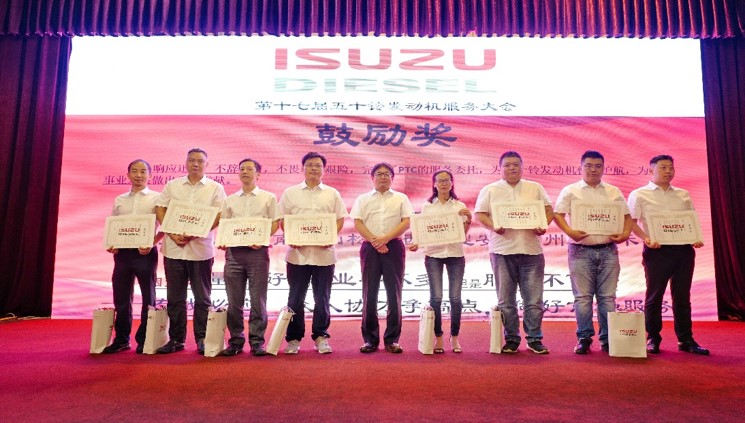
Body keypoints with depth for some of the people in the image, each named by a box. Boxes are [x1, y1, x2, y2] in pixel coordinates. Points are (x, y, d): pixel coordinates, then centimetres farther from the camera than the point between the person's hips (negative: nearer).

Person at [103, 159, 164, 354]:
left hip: (145, 252, -4)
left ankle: (144, 340, 13)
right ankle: (121, 339, 21)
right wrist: (111, 244, 0)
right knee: (121, 298, 9)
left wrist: (152, 244, -15)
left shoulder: (157, 198, 2)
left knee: (148, 297, 3)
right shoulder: (119, 200, 14)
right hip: (122, 252, 4)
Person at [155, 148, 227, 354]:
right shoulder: (172, 186, 12)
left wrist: (195, 234, -15)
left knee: (202, 298, 4)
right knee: (175, 297, 8)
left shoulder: (215, 188, 4)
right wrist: (173, 234, -9)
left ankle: (202, 339, 13)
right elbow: (160, 210, 7)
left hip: (201, 249, -2)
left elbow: (219, 215, -4)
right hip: (173, 248, 3)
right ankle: (176, 339, 19)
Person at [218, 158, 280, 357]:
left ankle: (257, 341, 7)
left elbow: (275, 223, 3)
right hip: (234, 251, 3)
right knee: (234, 300, 4)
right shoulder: (230, 200, 18)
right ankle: (235, 340, 13)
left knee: (258, 299, -1)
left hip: (257, 251, -3)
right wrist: (222, 241, -3)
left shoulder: (268, 197, 8)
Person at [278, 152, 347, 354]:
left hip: (324, 252, 0)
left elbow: (340, 220, 6)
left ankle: (321, 337, 19)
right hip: (297, 252, 0)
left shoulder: (332, 194, 8)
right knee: (296, 297, 6)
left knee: (322, 298, 7)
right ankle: (294, 338, 16)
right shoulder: (290, 193, 8)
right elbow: (283, 220, 6)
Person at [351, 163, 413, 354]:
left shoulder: (401, 198, 12)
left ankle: (392, 339, 9)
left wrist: (386, 238, -13)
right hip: (370, 248, 1)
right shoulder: (363, 199, 14)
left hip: (394, 247, 0)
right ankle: (370, 339, 9)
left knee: (394, 293, 0)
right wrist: (375, 241, -13)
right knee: (369, 294, 1)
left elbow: (406, 222, 0)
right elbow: (358, 224, 2)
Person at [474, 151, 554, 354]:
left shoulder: (535, 188, 13)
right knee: (506, 300, 6)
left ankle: (534, 339, 13)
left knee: (534, 299, 2)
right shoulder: (490, 190, 8)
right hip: (502, 250, -1)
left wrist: (543, 225, -7)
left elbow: (549, 209, 12)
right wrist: (493, 227, -16)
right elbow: (480, 214, 2)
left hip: (531, 249, 1)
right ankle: (511, 339, 16)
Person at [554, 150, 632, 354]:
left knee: (607, 297, 5)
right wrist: (569, 231, -18)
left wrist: (625, 233, -4)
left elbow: (626, 216, 15)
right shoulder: (570, 191, 5)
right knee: (583, 297, 0)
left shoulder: (614, 192, 14)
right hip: (581, 251, -2)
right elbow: (558, 214, -2)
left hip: (608, 250, 3)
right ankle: (584, 338, 8)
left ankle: (607, 339, 13)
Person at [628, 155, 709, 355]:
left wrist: (696, 239, 0)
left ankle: (686, 340, 17)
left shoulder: (683, 195, 16)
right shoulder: (639, 194, 3)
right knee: (654, 296, 2)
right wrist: (646, 239, -19)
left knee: (682, 296, 8)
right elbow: (632, 222, -4)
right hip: (657, 250, -4)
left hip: (684, 249, 4)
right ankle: (653, 339, 12)